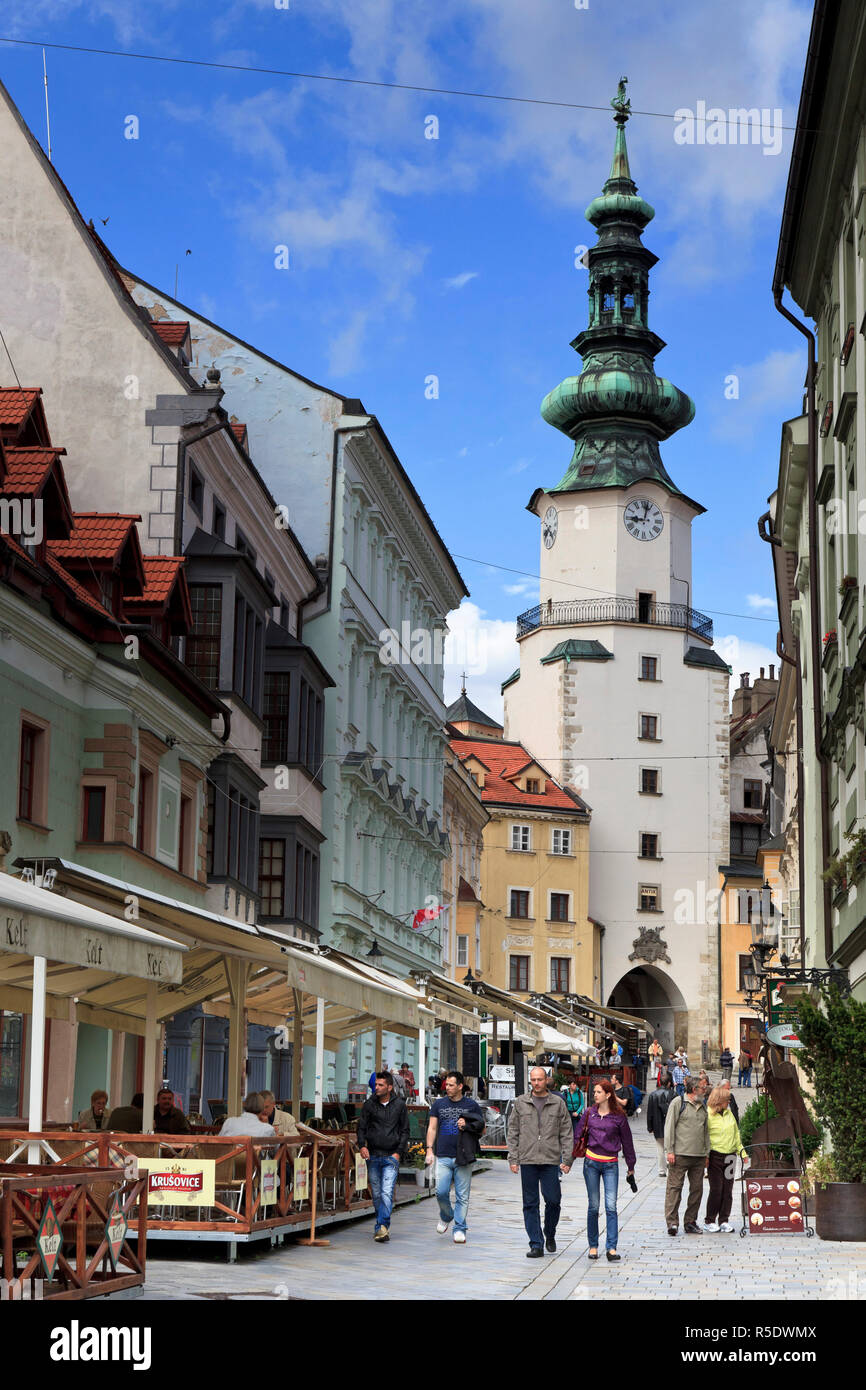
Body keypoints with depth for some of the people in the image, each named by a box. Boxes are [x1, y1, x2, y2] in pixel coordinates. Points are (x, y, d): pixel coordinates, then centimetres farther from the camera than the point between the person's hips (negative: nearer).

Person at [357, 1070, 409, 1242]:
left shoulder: (400, 1105, 4)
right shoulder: (369, 1104, 5)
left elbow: (405, 1131, 8)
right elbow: (361, 1127, 7)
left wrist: (399, 1152, -3)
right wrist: (362, 1145, -10)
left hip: (391, 1157, -2)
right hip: (373, 1156, 2)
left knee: (387, 1193, -16)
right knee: (376, 1194, 6)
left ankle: (382, 1227, -21)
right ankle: (383, 1228, 17)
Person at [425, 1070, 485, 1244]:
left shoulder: (472, 1105, 6)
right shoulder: (439, 1104, 10)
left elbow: (482, 1130, 11)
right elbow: (432, 1128, 11)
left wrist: (467, 1126, -8)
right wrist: (429, 1150, 1)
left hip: (463, 1158, -1)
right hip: (443, 1157, 1)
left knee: (462, 1196, -1)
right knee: (441, 1192, -6)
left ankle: (459, 1229, 7)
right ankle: (446, 1216, 22)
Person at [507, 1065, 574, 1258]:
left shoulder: (558, 1103, 5)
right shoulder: (521, 1103, 7)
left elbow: (567, 1134, 5)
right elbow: (513, 1132, 9)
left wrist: (567, 1159, -2)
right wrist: (513, 1159, 2)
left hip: (551, 1160, -1)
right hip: (527, 1160, 1)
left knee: (553, 1200, -3)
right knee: (530, 1204, 1)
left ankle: (550, 1235, 22)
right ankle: (536, 1244, 6)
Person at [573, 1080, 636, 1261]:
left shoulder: (618, 1116, 1)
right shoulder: (590, 1113, 6)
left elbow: (627, 1141, 9)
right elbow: (578, 1135, 10)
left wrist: (631, 1167, 14)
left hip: (611, 1164, -2)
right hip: (591, 1162, 2)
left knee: (611, 1206, -9)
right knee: (593, 1206, 5)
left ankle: (611, 1248, -9)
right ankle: (593, 1246, 14)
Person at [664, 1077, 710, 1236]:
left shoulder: (702, 1107, 17)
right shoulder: (678, 1103, -1)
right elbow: (669, 1127, -4)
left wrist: (706, 1152, 18)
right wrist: (669, 1151, -10)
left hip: (699, 1156, 6)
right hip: (680, 1154, -6)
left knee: (697, 1188, 5)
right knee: (674, 1187, -8)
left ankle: (690, 1221, 13)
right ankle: (672, 1221, -9)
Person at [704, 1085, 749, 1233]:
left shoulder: (729, 1113, 15)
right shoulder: (708, 1115, -7)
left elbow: (736, 1134, 22)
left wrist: (742, 1152, 18)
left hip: (729, 1156, 6)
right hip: (715, 1156, -6)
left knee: (728, 1189, 5)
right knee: (716, 1189, -7)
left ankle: (723, 1220, 14)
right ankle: (709, 1221, 4)